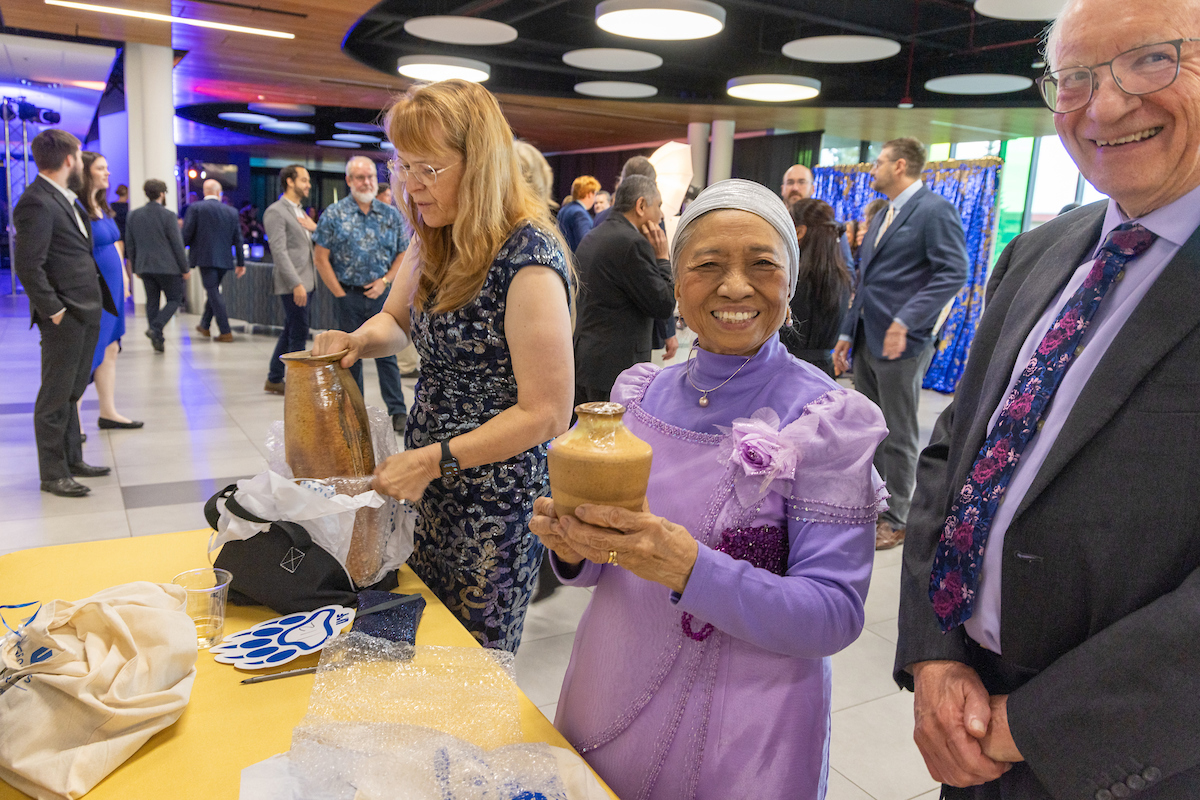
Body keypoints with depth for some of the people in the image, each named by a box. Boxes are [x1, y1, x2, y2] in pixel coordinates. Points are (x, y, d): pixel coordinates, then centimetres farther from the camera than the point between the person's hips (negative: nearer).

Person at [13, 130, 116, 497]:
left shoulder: (66, 198, 15)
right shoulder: (36, 203, -14)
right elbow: (28, 266, -19)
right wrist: (54, 310, -17)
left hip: (86, 313, 9)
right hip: (64, 316, -9)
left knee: (71, 392, 18)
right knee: (55, 397, 0)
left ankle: (72, 460, 29)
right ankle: (53, 474, 10)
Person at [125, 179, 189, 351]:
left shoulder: (134, 215, 5)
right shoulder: (168, 215, -11)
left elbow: (129, 245, 10)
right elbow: (177, 244, -10)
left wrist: (136, 267, 19)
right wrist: (184, 268, -3)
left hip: (145, 267, 5)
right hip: (167, 267, -5)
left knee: (152, 302, 11)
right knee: (174, 299, 7)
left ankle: (157, 339, 12)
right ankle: (155, 328, -12)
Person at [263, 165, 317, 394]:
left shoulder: (300, 212, 20)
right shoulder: (275, 212, -9)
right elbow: (279, 251, -17)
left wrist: (315, 228, 4)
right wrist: (296, 284, -22)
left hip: (303, 281, 9)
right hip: (292, 283, -9)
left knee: (290, 332, 14)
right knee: (299, 333, -6)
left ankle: (274, 379, 24)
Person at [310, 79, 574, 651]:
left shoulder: (527, 258, -22)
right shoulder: (435, 241, 3)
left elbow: (547, 413, -22)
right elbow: (397, 321, 19)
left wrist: (435, 460, -21)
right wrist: (359, 341, -4)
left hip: (495, 501, -7)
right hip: (428, 478, 8)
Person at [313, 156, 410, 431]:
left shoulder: (391, 214, 5)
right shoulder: (334, 214, 0)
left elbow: (403, 253, 7)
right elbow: (320, 257, -2)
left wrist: (385, 281, -7)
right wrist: (339, 293, -7)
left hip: (381, 295, 1)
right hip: (348, 295, 0)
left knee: (386, 353, 1)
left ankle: (398, 411, 5)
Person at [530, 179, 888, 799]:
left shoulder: (830, 420, -16)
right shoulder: (638, 392, -2)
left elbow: (835, 615, -19)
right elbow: (609, 556, 6)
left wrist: (690, 568, -33)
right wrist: (576, 545, -17)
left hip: (740, 735, -4)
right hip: (607, 699, 5)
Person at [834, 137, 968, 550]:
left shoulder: (935, 210, -10)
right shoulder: (881, 218, 19)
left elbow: (954, 273, -19)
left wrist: (906, 321, -25)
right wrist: (847, 333, 17)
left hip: (901, 345, -8)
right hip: (868, 341, 9)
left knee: (899, 436, 2)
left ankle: (895, 519, 14)